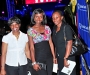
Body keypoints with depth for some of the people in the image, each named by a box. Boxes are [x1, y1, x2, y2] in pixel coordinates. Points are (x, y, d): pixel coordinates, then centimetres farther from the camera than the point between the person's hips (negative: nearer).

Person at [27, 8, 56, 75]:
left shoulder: (47, 28, 6)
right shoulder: (31, 30, -4)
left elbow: (51, 43, 8)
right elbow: (32, 48, -6)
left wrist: (54, 57, 4)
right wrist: (34, 62, -10)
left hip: (49, 57, 4)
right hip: (39, 57, -4)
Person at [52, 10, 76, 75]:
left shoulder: (66, 27, -12)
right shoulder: (54, 28, 8)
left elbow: (69, 43, -18)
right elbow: (56, 44, 10)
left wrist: (65, 58, -21)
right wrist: (55, 56, 5)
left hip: (68, 57, -6)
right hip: (59, 58, 7)